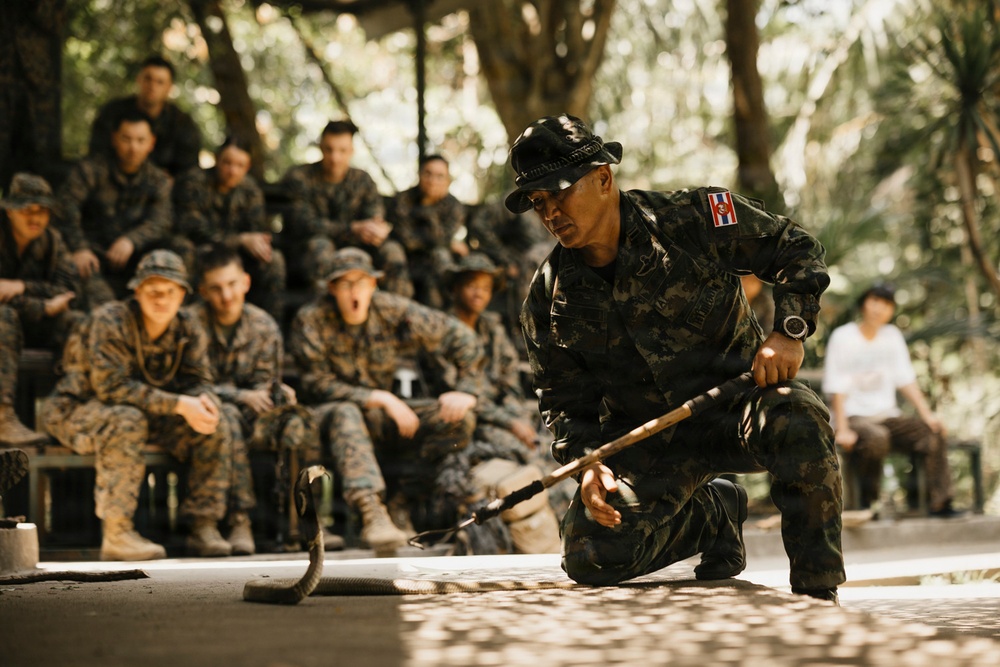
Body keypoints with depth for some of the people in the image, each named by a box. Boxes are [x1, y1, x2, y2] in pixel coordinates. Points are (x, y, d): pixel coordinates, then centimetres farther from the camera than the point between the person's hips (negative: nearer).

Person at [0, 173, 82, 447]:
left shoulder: (51, 241, 4)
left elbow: (68, 289, -6)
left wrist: (22, 287, -22)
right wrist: (44, 307, -22)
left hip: (34, 322, 5)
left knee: (79, 323, -20)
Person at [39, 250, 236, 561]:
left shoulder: (188, 330, -2)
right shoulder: (110, 322, -23)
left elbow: (198, 381, -6)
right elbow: (110, 386, -31)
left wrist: (202, 402, -33)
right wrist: (179, 404, -36)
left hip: (146, 414, 6)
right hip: (74, 410, -6)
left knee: (214, 424, -11)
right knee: (126, 421, -38)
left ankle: (204, 527, -7)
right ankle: (116, 535, -34)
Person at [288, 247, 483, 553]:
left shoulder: (392, 310, -3)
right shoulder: (311, 321, -10)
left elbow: (460, 337, 3)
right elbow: (318, 385, -14)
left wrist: (465, 390, -10)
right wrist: (380, 399, -22)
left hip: (389, 416, 4)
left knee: (459, 417, -16)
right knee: (344, 414, -40)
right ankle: (372, 514, -54)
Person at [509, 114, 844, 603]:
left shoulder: (696, 219, -11)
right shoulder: (549, 299, -1)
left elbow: (796, 249, -1)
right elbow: (564, 401, 6)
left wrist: (789, 331, -17)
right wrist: (588, 462, -14)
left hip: (736, 403, -3)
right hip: (644, 438, 3)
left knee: (797, 419, -38)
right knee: (591, 560, -16)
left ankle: (817, 591, -19)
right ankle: (713, 515, 16)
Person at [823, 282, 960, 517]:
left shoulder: (892, 336, 11)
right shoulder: (842, 337, -5)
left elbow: (906, 380, 10)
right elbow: (837, 388, -10)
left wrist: (927, 414, -3)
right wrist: (842, 430, -20)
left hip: (888, 414, 6)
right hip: (855, 416, -5)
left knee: (934, 432, -17)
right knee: (876, 438, -37)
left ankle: (940, 503, -15)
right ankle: (868, 504, -22)